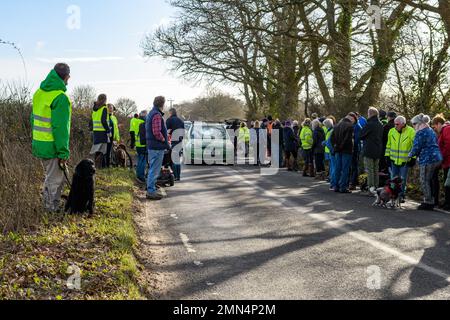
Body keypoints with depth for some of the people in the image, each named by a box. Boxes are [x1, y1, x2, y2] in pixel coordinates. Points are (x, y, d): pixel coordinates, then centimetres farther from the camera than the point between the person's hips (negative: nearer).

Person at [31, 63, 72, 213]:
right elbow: (61, 129, -21)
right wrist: (63, 153, -16)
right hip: (52, 148, -8)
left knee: (50, 175, 24)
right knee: (55, 179, 6)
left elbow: (34, 118, 14)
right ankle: (53, 208, 17)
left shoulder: (39, 92, 7)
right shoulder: (61, 98, -20)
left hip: (38, 144, 8)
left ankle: (48, 204, 34)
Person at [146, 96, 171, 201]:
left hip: (152, 146, 11)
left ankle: (151, 190, 25)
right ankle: (151, 192, 0)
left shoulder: (152, 113, 17)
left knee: (153, 169, 17)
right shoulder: (157, 115, -17)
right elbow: (157, 133, -25)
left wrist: (165, 136, 15)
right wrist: (165, 141, -11)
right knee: (154, 170, -5)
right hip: (157, 147, -11)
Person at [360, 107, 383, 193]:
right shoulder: (381, 125, 8)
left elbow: (361, 136, -7)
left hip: (369, 150, -7)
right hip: (378, 151, 7)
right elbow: (382, 137, 15)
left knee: (369, 170, -3)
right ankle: (376, 187, 17)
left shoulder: (369, 124, -15)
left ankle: (371, 187, -5)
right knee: (376, 170, 14)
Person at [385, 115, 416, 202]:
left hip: (405, 161, -3)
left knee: (403, 179, 5)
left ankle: (402, 195, 16)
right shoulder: (392, 131, 1)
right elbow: (388, 145, 11)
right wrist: (387, 155, 8)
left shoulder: (411, 132, -10)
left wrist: (413, 158, -9)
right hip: (394, 159, 3)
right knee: (393, 178, 9)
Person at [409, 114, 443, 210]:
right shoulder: (431, 131, 18)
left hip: (427, 160, -9)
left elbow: (416, 147, -13)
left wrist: (410, 155, 7)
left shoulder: (421, 133, -12)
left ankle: (428, 203, 0)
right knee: (429, 181, 15)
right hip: (437, 158, 9)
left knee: (424, 181, -2)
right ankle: (431, 202, 19)